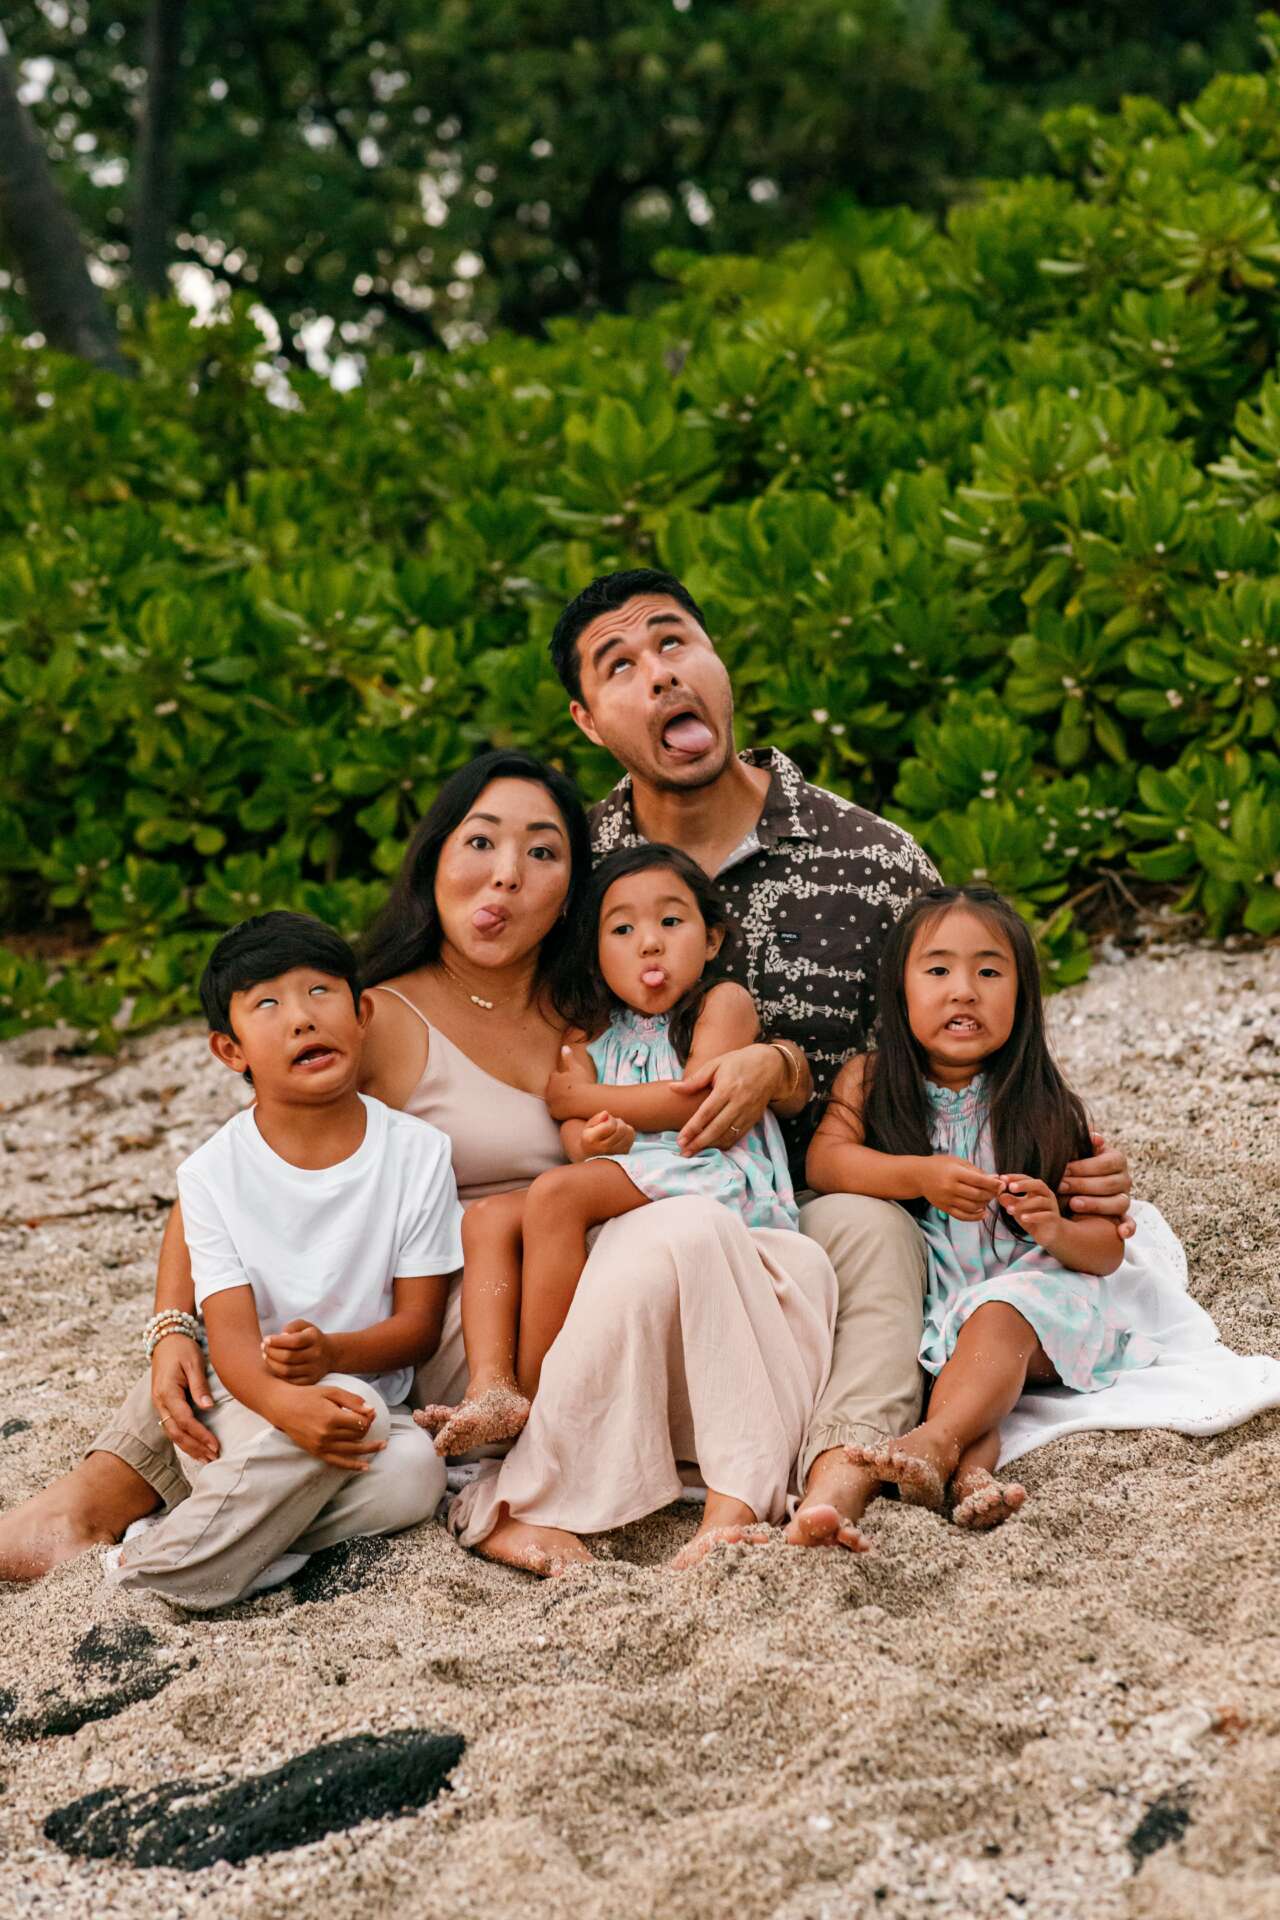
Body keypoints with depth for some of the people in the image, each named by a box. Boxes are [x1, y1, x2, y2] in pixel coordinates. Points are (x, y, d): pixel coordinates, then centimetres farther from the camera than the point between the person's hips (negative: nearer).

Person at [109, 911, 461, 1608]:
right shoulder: (212, 1174, -6)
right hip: (246, 1402, -1)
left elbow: (419, 1322, -3)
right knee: (356, 1415, -32)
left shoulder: (417, 1153, -3)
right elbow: (231, 1336, -14)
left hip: (368, 1387, 2)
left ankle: (244, 1533, -20)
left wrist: (332, 1353, -25)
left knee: (414, 1472, -30)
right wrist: (284, 1402, -37)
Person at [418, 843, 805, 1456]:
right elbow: (571, 1130, 6)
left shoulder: (724, 1001, 6)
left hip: (715, 1180, -7)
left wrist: (583, 1095, 0)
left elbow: (697, 1099, -10)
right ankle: (491, 1387, -30)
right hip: (623, 1184, 7)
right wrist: (592, 1137, -21)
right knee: (488, 1217, -11)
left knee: (556, 1193, -28)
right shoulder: (591, 1035, 21)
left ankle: (536, 1398, -26)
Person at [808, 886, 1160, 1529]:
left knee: (998, 1318, -34)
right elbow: (824, 1161, -10)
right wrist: (921, 1176, -25)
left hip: (1032, 1288, -2)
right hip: (921, 1303, 2)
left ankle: (935, 1440, -53)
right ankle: (974, 1461, -50)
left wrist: (1056, 1230, -20)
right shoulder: (869, 1082, 9)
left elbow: (1108, 1251, 3)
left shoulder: (1045, 1109, 3)